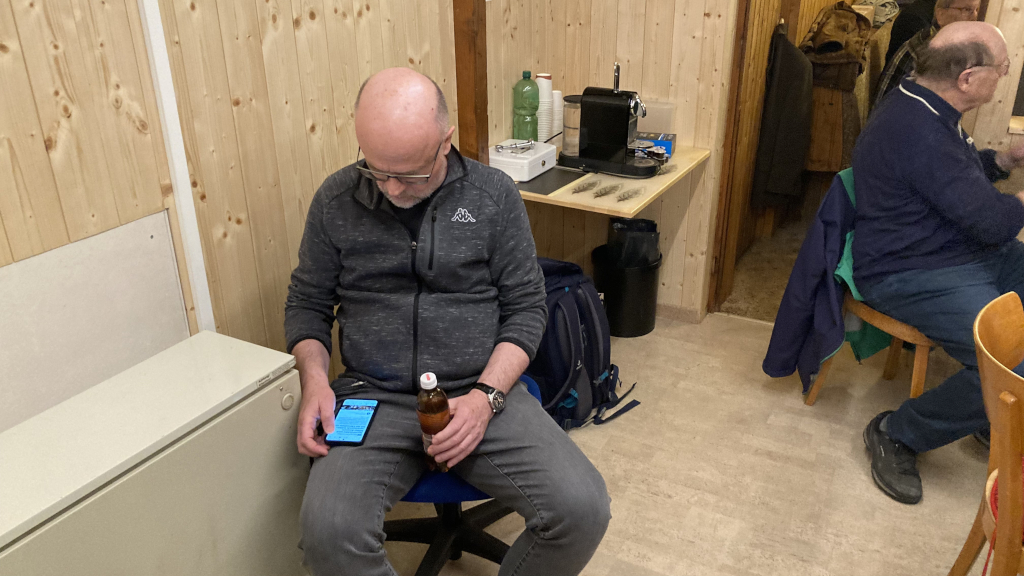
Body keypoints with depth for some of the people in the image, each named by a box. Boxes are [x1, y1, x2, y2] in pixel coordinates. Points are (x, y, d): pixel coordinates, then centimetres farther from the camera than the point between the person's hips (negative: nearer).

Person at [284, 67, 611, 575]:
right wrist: (314, 379, -8)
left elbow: (526, 306, 2)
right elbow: (307, 303, 12)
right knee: (328, 532, -28)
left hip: (481, 390, 0)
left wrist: (486, 395, -12)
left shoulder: (494, 194, 0)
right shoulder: (336, 200, 3)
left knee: (583, 509, -20)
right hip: (373, 398, 0)